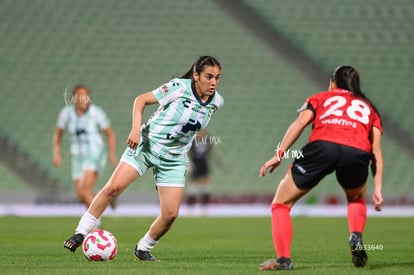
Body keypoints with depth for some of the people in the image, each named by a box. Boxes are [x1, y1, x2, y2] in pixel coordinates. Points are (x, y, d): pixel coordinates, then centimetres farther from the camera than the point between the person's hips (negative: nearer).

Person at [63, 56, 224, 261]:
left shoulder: (216, 102, -3)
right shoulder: (179, 87, -16)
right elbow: (141, 100, -9)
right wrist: (136, 129, -20)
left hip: (173, 160, 4)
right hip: (146, 145, -4)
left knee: (170, 214, -6)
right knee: (113, 188, -17)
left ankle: (143, 249, 17)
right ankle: (81, 233, -4)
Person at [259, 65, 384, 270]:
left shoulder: (320, 98, 32)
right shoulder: (368, 107, 35)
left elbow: (300, 122, 11)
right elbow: (376, 150, 21)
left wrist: (280, 154, 4)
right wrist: (377, 189, 16)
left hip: (322, 146, -2)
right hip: (358, 152, 2)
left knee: (281, 203, 14)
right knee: (356, 199, 35)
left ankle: (283, 259, -2)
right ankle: (356, 237, 9)